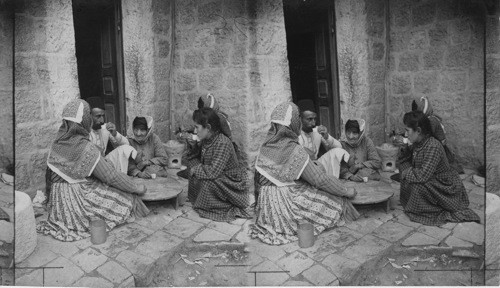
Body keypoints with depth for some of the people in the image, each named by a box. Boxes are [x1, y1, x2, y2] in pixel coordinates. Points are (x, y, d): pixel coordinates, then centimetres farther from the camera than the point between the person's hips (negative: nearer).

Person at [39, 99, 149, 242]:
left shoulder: (58, 141, -1)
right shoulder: (86, 148, -23)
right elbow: (111, 176, -19)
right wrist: (137, 188, -6)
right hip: (78, 199, -8)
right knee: (127, 196, 4)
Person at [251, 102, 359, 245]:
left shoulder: (267, 143, -1)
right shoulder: (294, 151, -23)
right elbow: (320, 180, -17)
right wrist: (347, 191, -3)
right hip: (286, 205, -7)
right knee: (337, 200, 7)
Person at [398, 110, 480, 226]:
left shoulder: (433, 146, -30)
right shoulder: (417, 144, -2)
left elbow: (423, 175, -35)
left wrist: (405, 173, -19)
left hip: (448, 189, -9)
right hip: (433, 184, 9)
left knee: (418, 185, -30)